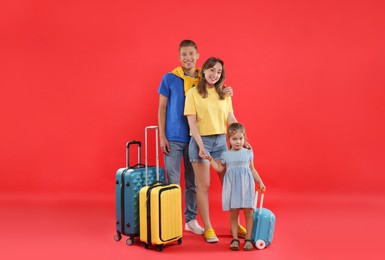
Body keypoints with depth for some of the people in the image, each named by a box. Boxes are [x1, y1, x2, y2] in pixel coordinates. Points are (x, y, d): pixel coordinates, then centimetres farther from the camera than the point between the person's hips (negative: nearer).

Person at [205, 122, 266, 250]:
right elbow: (220, 168, 12)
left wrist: (260, 182, 11)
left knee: (249, 212, 0)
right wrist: (211, 159, 4)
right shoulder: (226, 155, 7)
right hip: (232, 187, 0)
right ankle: (235, 239, 13)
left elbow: (252, 169, 13)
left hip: (246, 187, 0)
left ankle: (248, 239, 10)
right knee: (233, 213, 4)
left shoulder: (248, 153, 6)